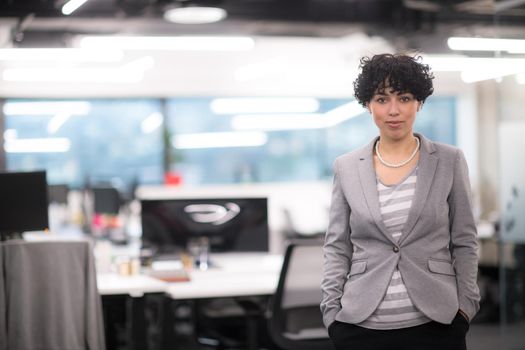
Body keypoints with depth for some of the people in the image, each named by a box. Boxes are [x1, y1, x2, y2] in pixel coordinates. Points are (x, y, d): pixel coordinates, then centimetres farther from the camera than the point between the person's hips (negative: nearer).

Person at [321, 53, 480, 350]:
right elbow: (337, 247, 7)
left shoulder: (450, 161, 2)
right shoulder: (346, 167, 5)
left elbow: (464, 242, 5)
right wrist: (332, 311, 0)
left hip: (435, 324, -1)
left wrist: (464, 307, -1)